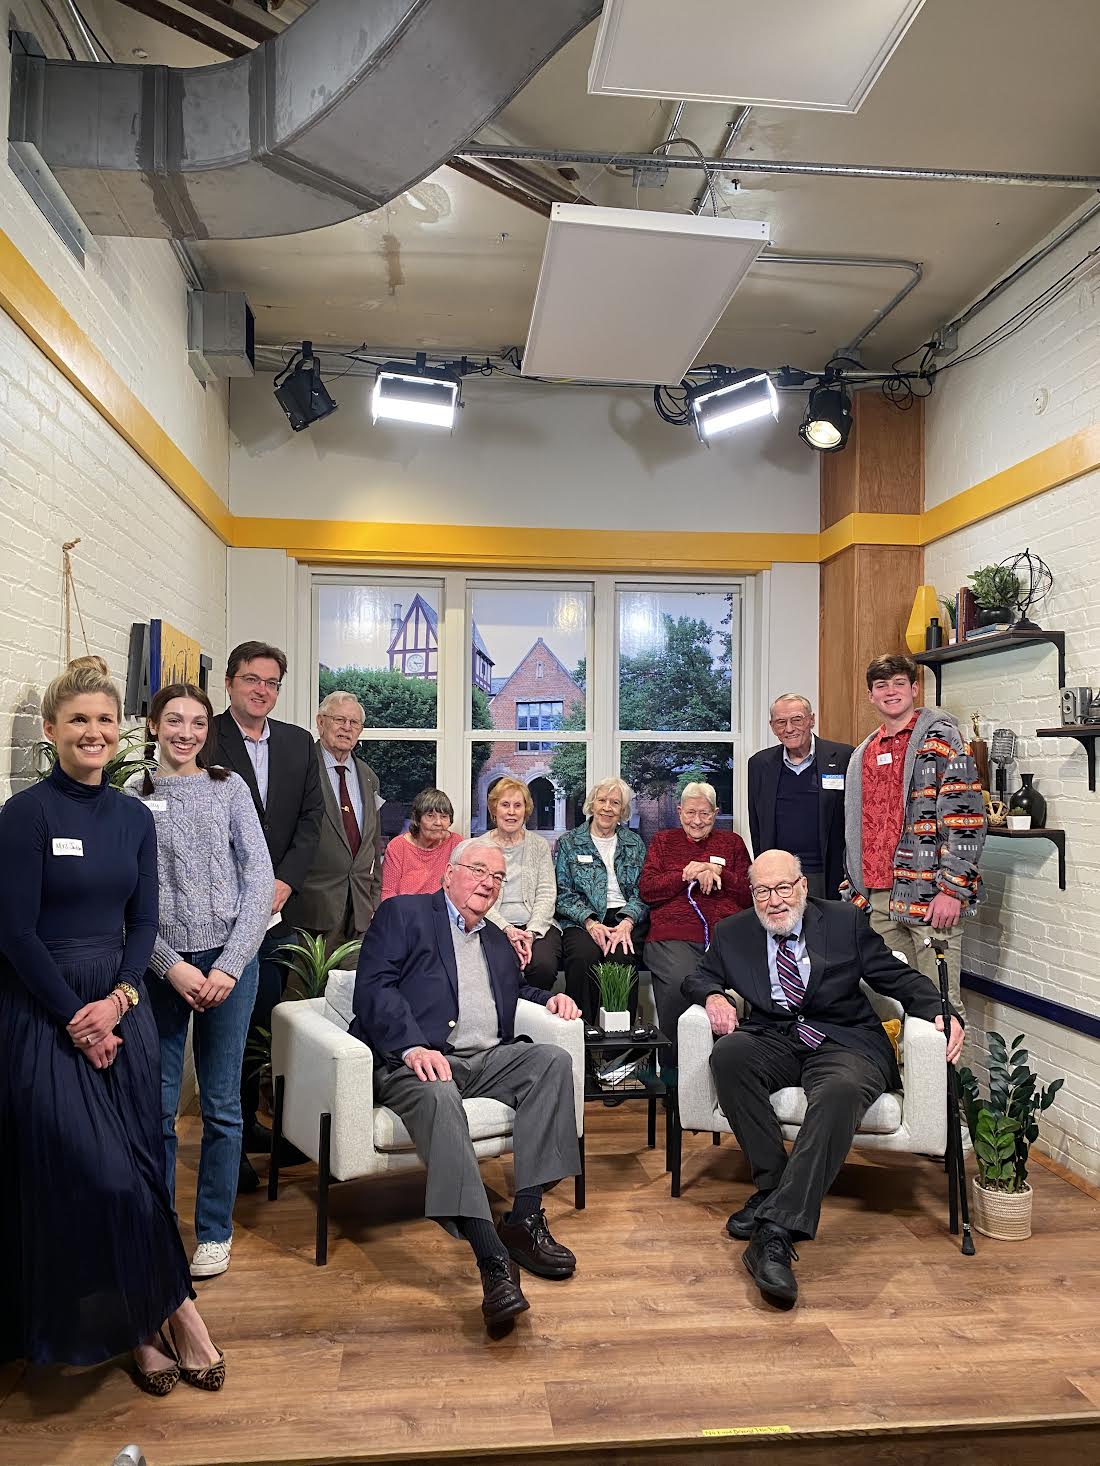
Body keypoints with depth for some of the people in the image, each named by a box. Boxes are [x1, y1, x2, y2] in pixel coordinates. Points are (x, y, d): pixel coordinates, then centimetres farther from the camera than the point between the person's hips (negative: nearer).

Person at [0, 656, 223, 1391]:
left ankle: (139, 1326, 22)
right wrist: (75, 1017, -12)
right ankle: (174, 1308, 13)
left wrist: (118, 999, -9)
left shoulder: (135, 818, 6)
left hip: (121, 1005, 5)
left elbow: (144, 923, 6)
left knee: (136, 1166, 6)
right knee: (99, 1175, -6)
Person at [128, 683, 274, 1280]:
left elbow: (259, 879, -1)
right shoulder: (132, 799, 3)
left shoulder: (229, 788, 3)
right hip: (160, 966, 0)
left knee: (222, 1106, 8)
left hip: (229, 959, 0)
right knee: (157, 1107, 6)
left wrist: (228, 966, -9)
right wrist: (173, 966, -10)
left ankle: (215, 1231, 25)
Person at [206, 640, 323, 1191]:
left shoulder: (298, 743, 9)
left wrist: (285, 882, -5)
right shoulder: (205, 739, -6)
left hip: (277, 904, 5)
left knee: (264, 1019, 11)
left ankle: (249, 1120, 27)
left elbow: (310, 818, 7)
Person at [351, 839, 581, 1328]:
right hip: (416, 1060, -6)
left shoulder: (496, 940, 28)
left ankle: (525, 1219, -22)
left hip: (487, 1060, 6)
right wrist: (412, 1046, -21)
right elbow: (373, 987, -5)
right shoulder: (403, 913, 7)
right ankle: (492, 1257, -44)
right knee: (438, 1097, -38)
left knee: (553, 1059, -21)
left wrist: (549, 997, 17)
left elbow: (516, 988, 42)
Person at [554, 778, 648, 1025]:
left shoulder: (635, 843, 17)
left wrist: (627, 922, -12)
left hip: (626, 918, 1)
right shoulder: (568, 842, 12)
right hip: (581, 919, -1)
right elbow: (563, 893, 3)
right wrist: (590, 922, -14)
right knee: (584, 954, -34)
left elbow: (642, 890, 8)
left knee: (621, 956, -32)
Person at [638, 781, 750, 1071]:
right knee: (681, 983, -33)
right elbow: (646, 890, 8)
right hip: (674, 936, -1)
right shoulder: (663, 840, 23)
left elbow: (750, 895, 16)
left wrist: (718, 873, 1)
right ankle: (671, 1066, -13)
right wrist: (688, 875, -1)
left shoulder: (732, 843, 25)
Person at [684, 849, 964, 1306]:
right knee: (727, 1053, -31)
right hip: (773, 1042, 2)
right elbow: (698, 977, 22)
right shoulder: (733, 933, 13)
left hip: (844, 1044, -2)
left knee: (840, 1093, -37)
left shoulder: (845, 921, 9)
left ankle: (776, 1231, -43)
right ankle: (772, 1185, -20)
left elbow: (899, 977, 10)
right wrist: (713, 996, -4)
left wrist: (941, 1011, -9)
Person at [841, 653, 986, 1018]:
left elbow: (965, 818, -10)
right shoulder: (863, 754, 17)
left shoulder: (940, 738, -2)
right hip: (876, 898, 6)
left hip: (928, 894, -6)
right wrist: (854, 890, 16)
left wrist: (952, 891, -16)